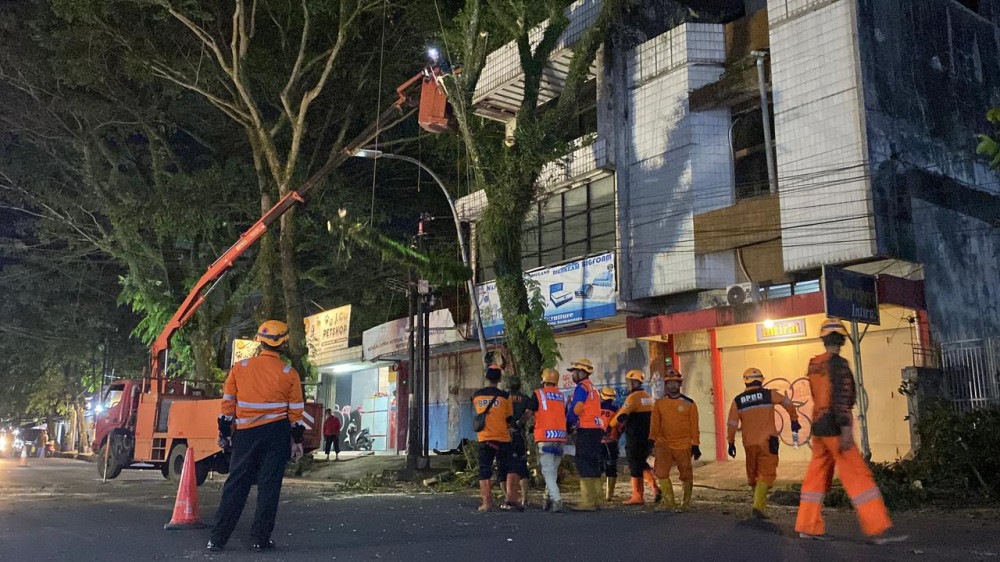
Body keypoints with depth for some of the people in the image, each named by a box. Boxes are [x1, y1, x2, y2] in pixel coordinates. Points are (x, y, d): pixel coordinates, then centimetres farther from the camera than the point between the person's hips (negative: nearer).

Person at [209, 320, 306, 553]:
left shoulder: (239, 368, 0)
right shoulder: (289, 374, -4)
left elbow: (228, 403, 4)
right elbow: (296, 411, 0)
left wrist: (224, 433, 13)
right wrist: (297, 440, 8)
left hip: (245, 435, 2)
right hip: (276, 434, -2)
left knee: (236, 485, 9)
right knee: (269, 485, 5)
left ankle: (218, 539, 11)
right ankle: (260, 539, 7)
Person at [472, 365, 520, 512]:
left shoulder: (476, 396, 2)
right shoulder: (504, 396, -6)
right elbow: (509, 420, 1)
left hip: (483, 439, 2)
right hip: (502, 439, -2)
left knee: (484, 471, 7)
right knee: (510, 468, 7)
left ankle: (487, 503, 3)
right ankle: (512, 499, -3)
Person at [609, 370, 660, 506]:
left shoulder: (633, 397, -14)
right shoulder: (648, 397, 14)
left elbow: (621, 415, -18)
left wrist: (610, 426, -3)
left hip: (635, 438, -8)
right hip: (647, 437, 8)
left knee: (635, 465, -1)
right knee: (642, 463, 18)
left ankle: (638, 496, 4)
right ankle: (654, 487, 5)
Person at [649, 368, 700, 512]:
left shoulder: (689, 403, 0)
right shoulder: (659, 403, 5)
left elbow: (694, 426, 2)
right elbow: (655, 423, 8)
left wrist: (695, 445, 0)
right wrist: (652, 439, -3)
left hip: (684, 446, -2)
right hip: (664, 444, 2)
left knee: (686, 475, 6)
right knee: (661, 472, -6)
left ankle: (686, 502, 23)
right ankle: (668, 501, 9)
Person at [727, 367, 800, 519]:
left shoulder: (738, 400, 2)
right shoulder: (769, 394, -2)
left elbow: (732, 423, 1)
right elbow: (788, 403, 12)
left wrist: (731, 442, 10)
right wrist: (794, 420, 28)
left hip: (749, 444, 3)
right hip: (767, 442, -3)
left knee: (753, 476, 17)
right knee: (767, 475, -2)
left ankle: (761, 506, 26)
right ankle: (758, 506, -18)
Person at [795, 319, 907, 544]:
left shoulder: (813, 365, 13)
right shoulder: (838, 363, -11)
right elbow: (841, 397, -19)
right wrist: (846, 429, -23)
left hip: (819, 427, 8)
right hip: (834, 428, -8)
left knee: (817, 475, 10)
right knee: (858, 476, -6)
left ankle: (808, 526, 11)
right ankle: (879, 529, -6)